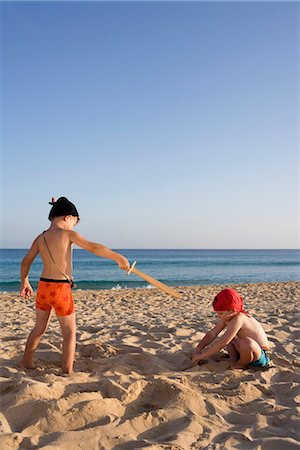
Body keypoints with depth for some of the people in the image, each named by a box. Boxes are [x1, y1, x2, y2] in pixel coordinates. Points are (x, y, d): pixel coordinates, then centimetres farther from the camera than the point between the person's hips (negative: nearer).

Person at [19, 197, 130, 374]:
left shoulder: (40, 238, 6)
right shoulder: (68, 234, -11)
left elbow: (26, 262, 14)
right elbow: (94, 247, -17)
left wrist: (25, 282, 28)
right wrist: (119, 257, -12)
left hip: (43, 286, 6)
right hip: (61, 290, -6)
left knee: (40, 328, 25)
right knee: (70, 332, 9)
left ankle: (26, 362, 39)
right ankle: (67, 371, 8)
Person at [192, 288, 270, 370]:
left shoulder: (238, 319, -31)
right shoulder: (227, 317, -3)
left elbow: (222, 342, -32)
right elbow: (212, 333, 2)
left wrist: (202, 355, -25)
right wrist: (198, 349, -4)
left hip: (260, 356, -9)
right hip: (248, 350, 9)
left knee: (246, 342, -38)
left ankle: (241, 365, -9)